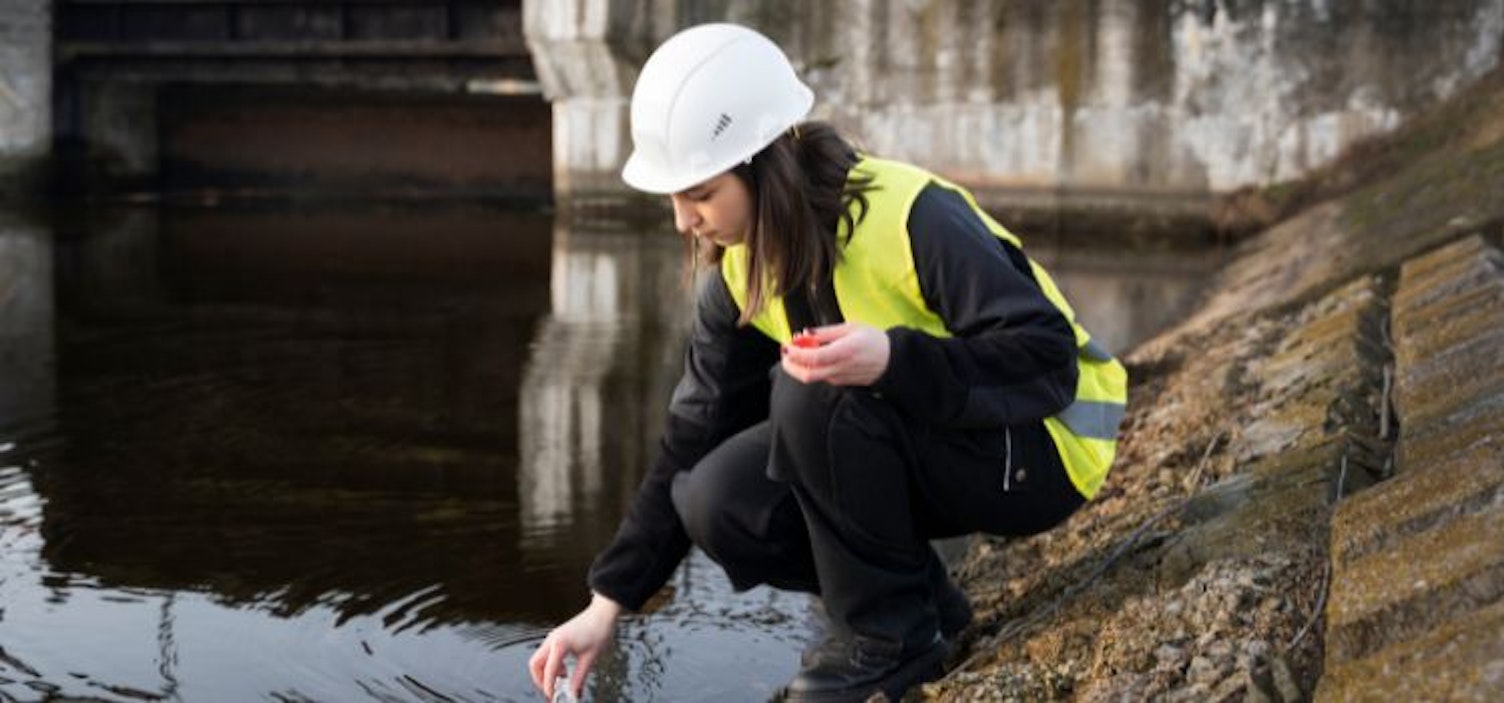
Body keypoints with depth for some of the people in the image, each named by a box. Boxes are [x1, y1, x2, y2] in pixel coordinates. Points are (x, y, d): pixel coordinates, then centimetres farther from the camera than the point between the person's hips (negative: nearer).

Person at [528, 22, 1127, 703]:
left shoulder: (913, 218, -27)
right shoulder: (741, 270, -5)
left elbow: (1048, 362, -29)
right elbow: (693, 439, 0)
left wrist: (893, 358, -46)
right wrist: (607, 605, -3)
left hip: (1041, 447, -7)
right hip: (911, 446, 7)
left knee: (815, 390, -31)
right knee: (717, 502, -15)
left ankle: (891, 632, -14)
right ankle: (919, 597, 3)